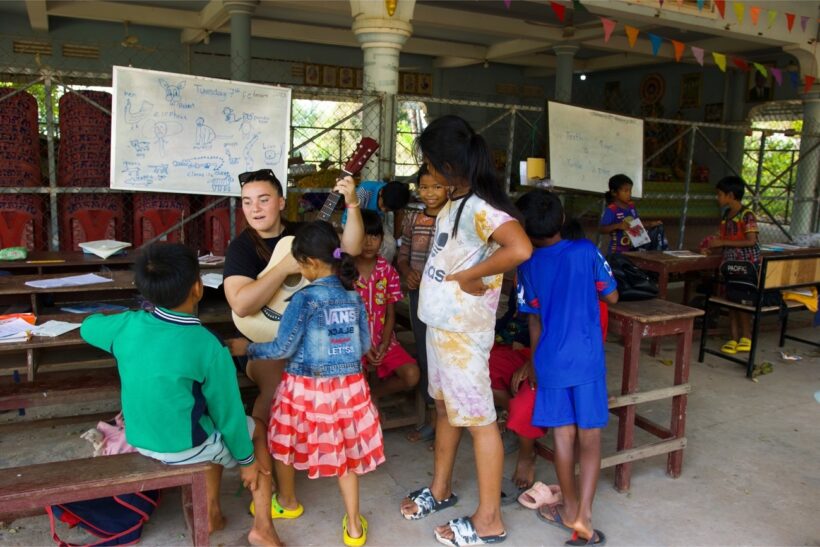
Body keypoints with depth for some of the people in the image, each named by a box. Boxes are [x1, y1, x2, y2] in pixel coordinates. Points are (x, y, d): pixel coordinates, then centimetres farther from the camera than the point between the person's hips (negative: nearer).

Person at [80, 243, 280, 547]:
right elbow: (227, 412, -13)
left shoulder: (127, 325, -11)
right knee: (258, 429, 19)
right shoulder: (208, 347, -24)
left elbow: (88, 327, 13)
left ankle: (210, 513, 33)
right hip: (183, 447, -5)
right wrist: (247, 459, 2)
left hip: (139, 438, 6)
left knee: (214, 429, 30)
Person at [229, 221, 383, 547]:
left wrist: (246, 348, 1)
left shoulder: (305, 298, -17)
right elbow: (365, 345, 8)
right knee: (345, 451, 17)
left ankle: (287, 501, 44)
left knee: (284, 442, 22)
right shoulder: (354, 296, 0)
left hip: (307, 388, -4)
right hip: (348, 385, 5)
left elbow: (283, 349, -15)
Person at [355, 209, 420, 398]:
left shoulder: (388, 271, 0)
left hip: (382, 340, 3)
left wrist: (384, 344, -12)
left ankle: (372, 394, 7)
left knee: (412, 376, -16)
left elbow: (390, 314, 3)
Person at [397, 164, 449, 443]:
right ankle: (435, 416, 29)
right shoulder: (412, 218, 8)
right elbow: (403, 255, 14)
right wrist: (407, 271, -6)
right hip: (419, 294, 5)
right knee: (424, 354, 13)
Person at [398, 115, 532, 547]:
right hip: (440, 322, 10)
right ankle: (440, 489, 41)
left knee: (477, 419, 3)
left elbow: (520, 249, -39)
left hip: (463, 330, -10)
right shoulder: (456, 200, 6)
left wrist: (469, 277, -28)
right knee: (446, 407, 22)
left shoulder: (480, 207, -23)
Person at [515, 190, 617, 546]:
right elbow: (612, 296, 5)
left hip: (550, 362, 1)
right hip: (588, 359, -1)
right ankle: (582, 515, 1)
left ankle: (570, 509, 27)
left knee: (563, 435, 11)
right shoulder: (586, 251, -4)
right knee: (590, 437, 7)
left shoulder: (527, 265, 0)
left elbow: (535, 321, 6)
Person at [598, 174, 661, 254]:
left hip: (631, 250, 7)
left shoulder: (631, 207, 8)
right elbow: (601, 229, -19)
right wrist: (617, 226, -30)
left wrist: (650, 224, 7)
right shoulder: (611, 210, -15)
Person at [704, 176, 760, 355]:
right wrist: (714, 246, 0)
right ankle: (734, 338, 12)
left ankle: (747, 337, 11)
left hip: (747, 263, -7)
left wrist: (722, 242, -20)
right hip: (730, 262, 7)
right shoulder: (726, 215, 10)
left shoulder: (747, 215, -13)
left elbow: (750, 241, -19)